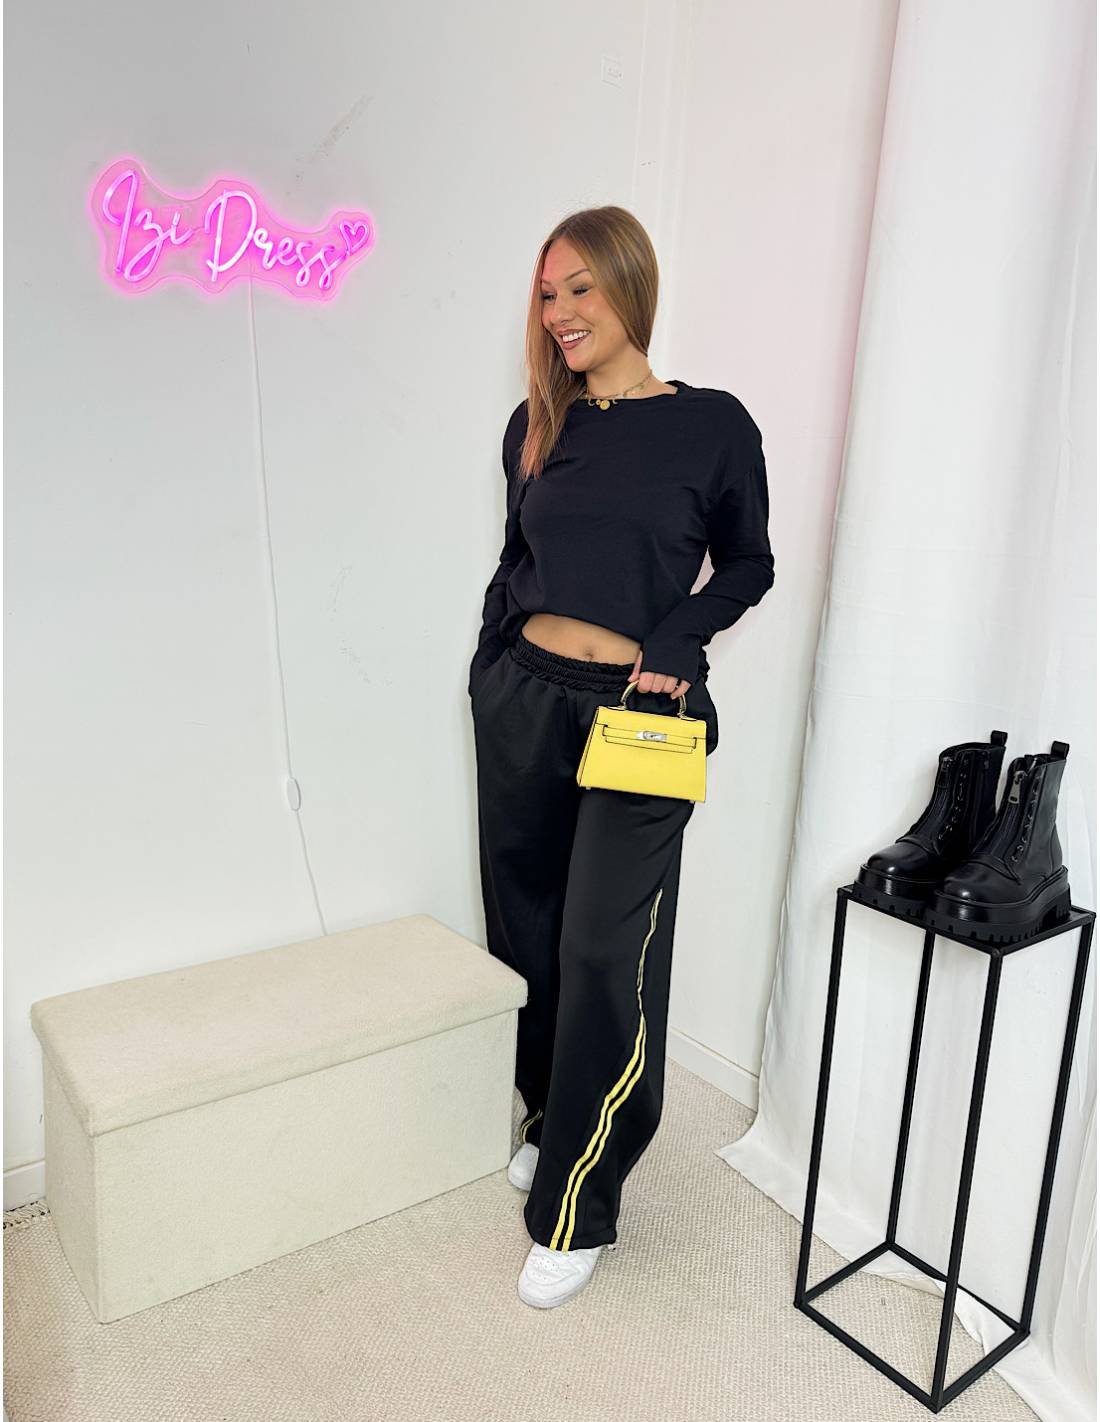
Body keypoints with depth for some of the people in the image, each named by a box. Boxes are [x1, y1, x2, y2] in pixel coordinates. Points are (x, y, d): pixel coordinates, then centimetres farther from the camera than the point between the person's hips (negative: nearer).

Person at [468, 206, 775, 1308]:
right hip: (522, 700, 5)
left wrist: (676, 640, -8)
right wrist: (493, 662, 6)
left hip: (636, 714, -4)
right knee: (526, 926, 13)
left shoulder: (712, 425, -2)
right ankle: (548, 1117, 38)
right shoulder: (536, 427, 9)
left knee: (606, 951, -4)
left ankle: (577, 1211, 13)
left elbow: (749, 565, 7)